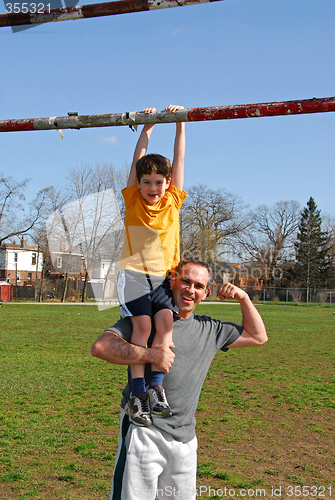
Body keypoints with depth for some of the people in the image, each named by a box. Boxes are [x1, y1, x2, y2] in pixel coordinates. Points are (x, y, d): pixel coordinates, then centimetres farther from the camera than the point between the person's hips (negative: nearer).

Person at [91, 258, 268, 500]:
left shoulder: (210, 329, 14)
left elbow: (258, 336, 25)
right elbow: (101, 346, -16)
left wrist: (244, 298, 13)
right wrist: (150, 354, -27)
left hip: (185, 437, 5)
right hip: (143, 430, -5)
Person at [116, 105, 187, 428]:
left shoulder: (173, 201, 9)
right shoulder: (133, 200, 6)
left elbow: (179, 159, 11)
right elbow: (139, 158, 7)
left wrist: (180, 123, 13)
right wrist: (148, 126, 11)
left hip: (162, 275, 2)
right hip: (133, 272, -2)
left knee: (165, 320, -21)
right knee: (142, 323, -20)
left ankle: (156, 386, -17)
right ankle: (138, 393, -17)